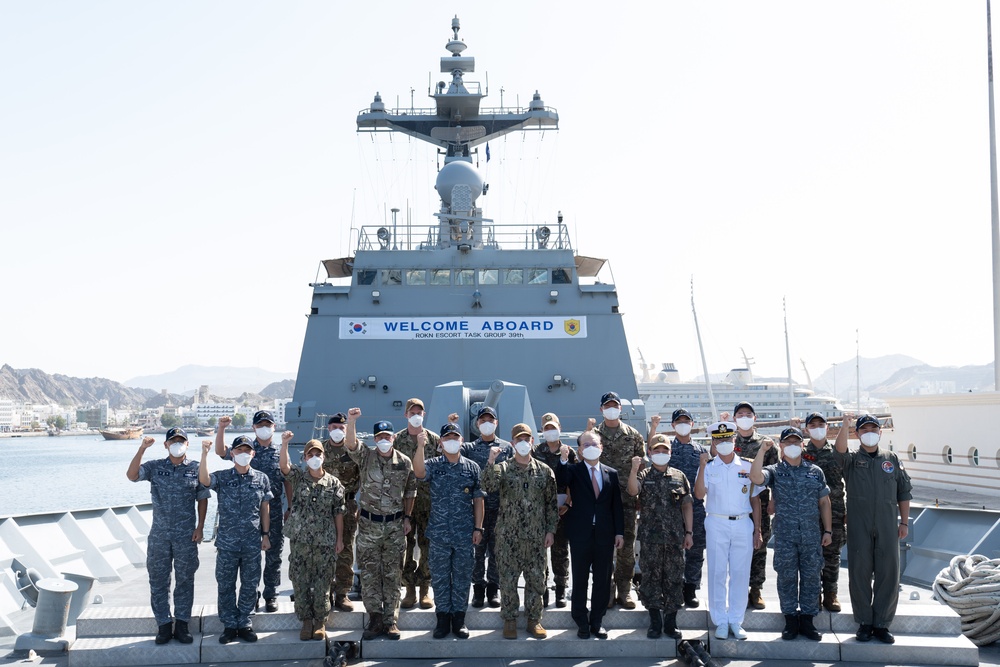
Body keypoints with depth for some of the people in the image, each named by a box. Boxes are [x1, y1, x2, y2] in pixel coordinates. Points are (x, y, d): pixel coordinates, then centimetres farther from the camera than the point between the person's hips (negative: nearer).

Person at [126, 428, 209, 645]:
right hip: (159, 535, 1)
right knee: (158, 580, 4)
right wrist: (142, 449, -21)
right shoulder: (155, 467, 4)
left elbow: (202, 499, 5)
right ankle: (164, 624, 12)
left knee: (185, 580, 4)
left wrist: (200, 527, -2)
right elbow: (131, 475, -12)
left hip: (186, 536, -1)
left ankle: (181, 623, 12)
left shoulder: (195, 469, 2)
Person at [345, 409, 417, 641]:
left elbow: (410, 491, 11)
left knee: (393, 575, 4)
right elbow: (351, 444, -21)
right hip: (369, 523, 0)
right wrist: (351, 421, -36)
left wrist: (407, 517, 7)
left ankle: (390, 620, 11)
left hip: (395, 525, 0)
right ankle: (375, 619, 9)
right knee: (369, 574, 2)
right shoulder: (366, 457, -1)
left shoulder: (404, 462, 2)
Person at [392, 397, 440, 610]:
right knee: (405, 545, 2)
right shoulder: (397, 440, 5)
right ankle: (410, 590, 10)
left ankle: (424, 590, 10)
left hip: (429, 500, 0)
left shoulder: (434, 439, 4)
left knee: (428, 545, 1)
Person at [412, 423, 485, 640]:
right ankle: (443, 619, 15)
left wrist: (478, 528, 1)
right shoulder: (433, 465, 2)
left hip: (465, 534, 0)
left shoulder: (472, 467, 5)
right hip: (439, 533, 0)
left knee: (462, 577, 6)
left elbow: (478, 499, 6)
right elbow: (419, 472, -21)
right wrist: (420, 446, -32)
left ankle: (459, 619, 16)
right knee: (440, 577, 6)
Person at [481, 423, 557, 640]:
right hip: (508, 535, -2)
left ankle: (534, 620, 18)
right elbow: (488, 486, -19)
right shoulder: (502, 468, 0)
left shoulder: (544, 471, 6)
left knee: (536, 579, 6)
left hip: (536, 537, 2)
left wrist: (550, 530, 3)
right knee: (508, 579, 2)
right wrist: (490, 462, -30)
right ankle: (509, 620, 14)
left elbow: (551, 503, 8)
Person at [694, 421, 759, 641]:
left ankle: (736, 621, 12)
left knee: (740, 573, 3)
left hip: (743, 524, 1)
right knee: (717, 573, 1)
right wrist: (702, 466, -18)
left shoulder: (747, 466, 7)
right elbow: (699, 494, -10)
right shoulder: (708, 467, 3)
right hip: (717, 524, -1)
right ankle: (721, 621, 9)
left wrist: (757, 525, 6)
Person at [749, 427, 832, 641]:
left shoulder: (815, 472, 10)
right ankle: (790, 621, 13)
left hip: (812, 535, 2)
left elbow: (824, 502, 13)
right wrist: (762, 450, -18)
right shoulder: (775, 471, 3)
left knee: (811, 577, 4)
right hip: (785, 536, -2)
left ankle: (807, 621, 14)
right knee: (787, 578, 3)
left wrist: (827, 530, 8)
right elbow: (756, 477, -18)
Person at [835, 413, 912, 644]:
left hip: (887, 527, 2)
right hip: (859, 527, -1)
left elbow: (904, 492, 13)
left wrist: (904, 522, 7)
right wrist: (844, 426, -35)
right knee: (859, 573, 0)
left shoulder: (892, 459, 12)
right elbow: (840, 449, -18)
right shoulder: (851, 459, 6)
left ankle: (881, 624, 11)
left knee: (888, 574, 1)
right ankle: (864, 623, 11)